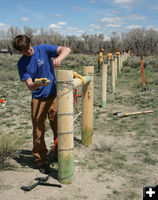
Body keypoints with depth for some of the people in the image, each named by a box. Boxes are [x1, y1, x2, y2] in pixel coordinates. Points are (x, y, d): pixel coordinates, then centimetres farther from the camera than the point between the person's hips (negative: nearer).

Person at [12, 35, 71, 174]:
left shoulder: (43, 49, -5)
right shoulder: (22, 64, -3)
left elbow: (66, 49, -10)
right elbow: (29, 85, -11)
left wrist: (59, 57, -31)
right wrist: (37, 84, -34)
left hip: (54, 96, 0)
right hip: (37, 99, 0)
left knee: (59, 128, 7)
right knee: (38, 132, 0)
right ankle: (41, 160, 18)